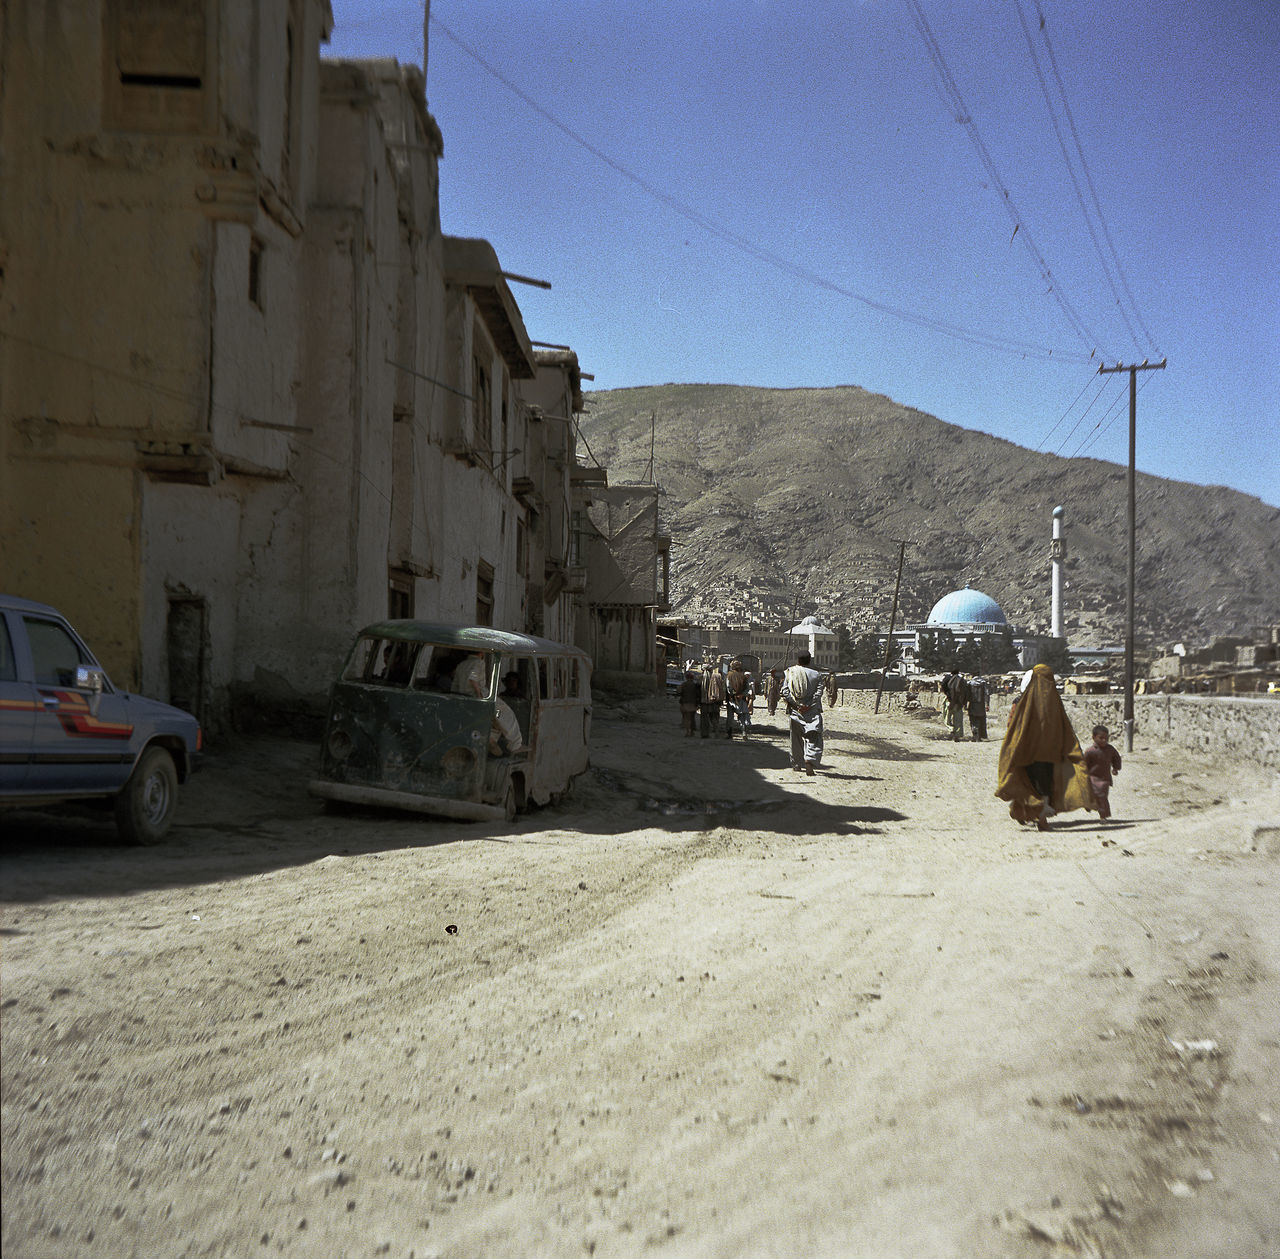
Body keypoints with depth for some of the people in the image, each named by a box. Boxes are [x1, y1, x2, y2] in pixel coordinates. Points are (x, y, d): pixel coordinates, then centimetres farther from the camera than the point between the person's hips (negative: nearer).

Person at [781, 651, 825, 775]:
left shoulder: (789, 673, 1)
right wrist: (809, 706, -10)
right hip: (813, 712, -2)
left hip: (795, 711, 2)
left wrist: (796, 704, -5)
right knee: (813, 738, -1)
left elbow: (785, 692, -6)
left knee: (796, 738, 16)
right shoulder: (816, 675, -1)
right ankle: (810, 759, -25)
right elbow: (818, 692, -10)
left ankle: (796, 764, 25)